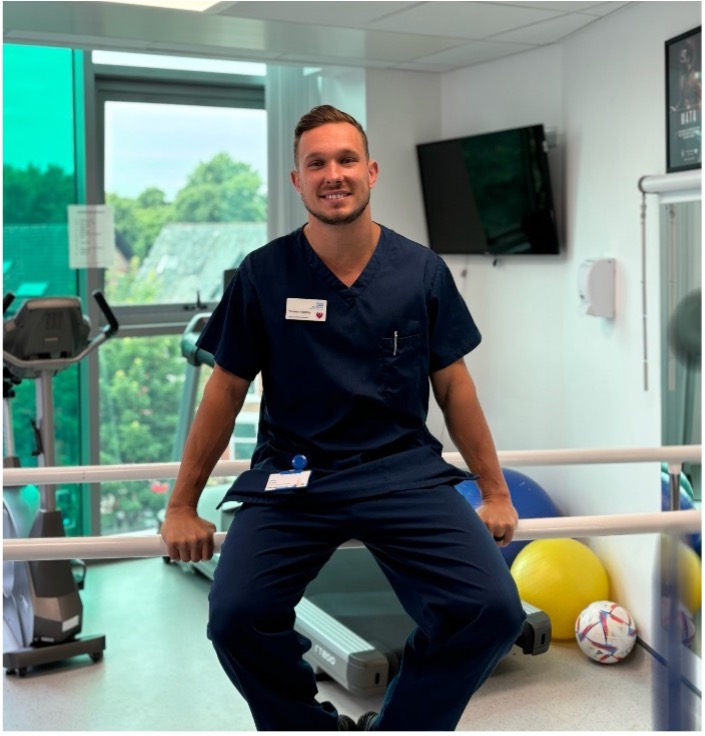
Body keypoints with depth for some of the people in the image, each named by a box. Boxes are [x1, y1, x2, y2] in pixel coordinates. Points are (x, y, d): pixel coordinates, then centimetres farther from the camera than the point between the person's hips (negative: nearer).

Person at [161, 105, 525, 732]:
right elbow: (226, 391, 7)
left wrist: (496, 491, 13)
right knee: (237, 616, -26)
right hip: (293, 472, 0)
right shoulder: (263, 274, 0)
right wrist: (182, 505, 10)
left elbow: (453, 386, 11)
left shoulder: (423, 271, 3)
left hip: (405, 468, 1)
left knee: (493, 609, -22)